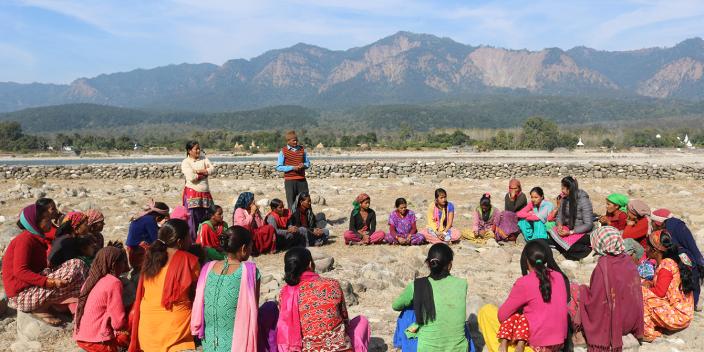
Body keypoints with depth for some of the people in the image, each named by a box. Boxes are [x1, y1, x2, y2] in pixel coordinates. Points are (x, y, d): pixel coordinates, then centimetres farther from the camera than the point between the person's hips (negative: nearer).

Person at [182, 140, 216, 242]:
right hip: (192, 193, -5)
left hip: (205, 193, 5)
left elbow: (213, 169, -2)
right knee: (193, 219, -5)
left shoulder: (203, 158, 11)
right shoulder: (185, 162, -3)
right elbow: (191, 177, -16)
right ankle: (192, 242, 2)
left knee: (206, 218, 7)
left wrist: (199, 171, -13)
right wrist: (205, 174, -5)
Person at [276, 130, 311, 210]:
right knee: (291, 204, 2)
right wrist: (292, 168, -16)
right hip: (289, 181, -3)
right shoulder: (283, 151, -2)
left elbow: (308, 163, 17)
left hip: (302, 180, 3)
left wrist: (304, 165, -7)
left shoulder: (302, 149, 9)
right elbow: (279, 167, -5)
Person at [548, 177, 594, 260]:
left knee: (566, 242, -30)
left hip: (582, 232, -7)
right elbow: (560, 215, 9)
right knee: (552, 233, -20)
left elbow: (588, 225, -19)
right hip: (569, 228, 7)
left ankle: (585, 249, -6)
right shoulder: (565, 199, 1)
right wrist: (559, 225, -14)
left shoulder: (583, 201, -18)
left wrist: (570, 232, -24)